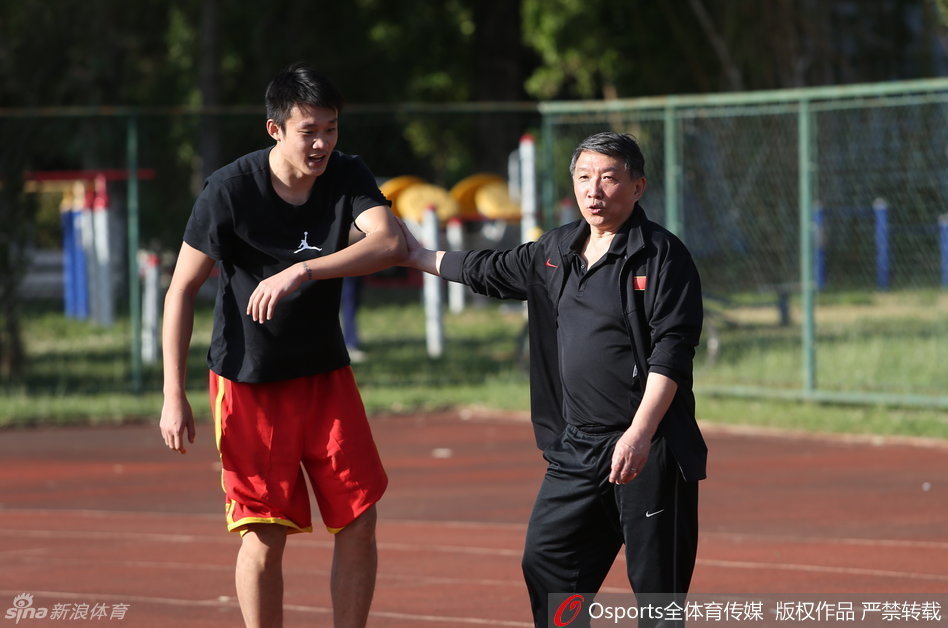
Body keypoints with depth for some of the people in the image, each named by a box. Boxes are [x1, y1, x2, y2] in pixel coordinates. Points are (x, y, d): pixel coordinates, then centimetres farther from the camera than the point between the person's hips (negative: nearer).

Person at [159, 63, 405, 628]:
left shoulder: (349, 177, -6)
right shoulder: (230, 190, -15)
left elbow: (390, 243, -25)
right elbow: (182, 290, -9)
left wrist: (302, 271, -38)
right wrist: (174, 396, -13)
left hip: (327, 374, 4)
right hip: (249, 380, -4)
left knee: (359, 521, 0)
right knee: (265, 535, -4)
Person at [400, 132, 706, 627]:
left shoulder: (662, 256, -9)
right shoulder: (557, 251, 14)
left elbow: (671, 353, -16)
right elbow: (493, 271, 32)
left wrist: (640, 433, -25)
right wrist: (421, 257, 41)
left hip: (649, 448, -8)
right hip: (576, 449, 8)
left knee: (658, 587, -5)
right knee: (546, 563, 10)